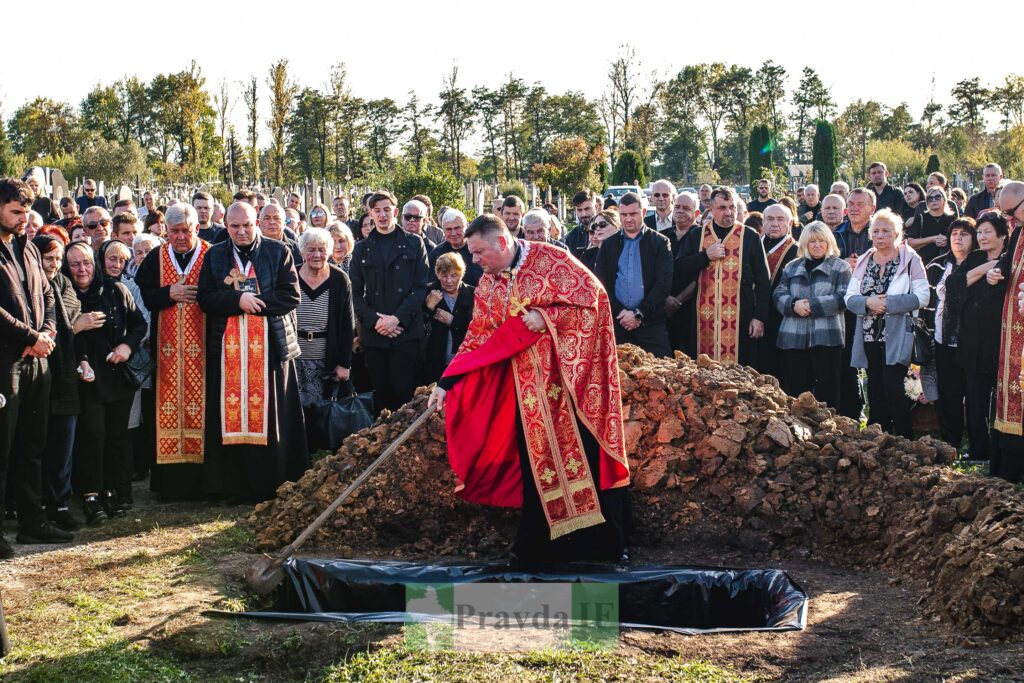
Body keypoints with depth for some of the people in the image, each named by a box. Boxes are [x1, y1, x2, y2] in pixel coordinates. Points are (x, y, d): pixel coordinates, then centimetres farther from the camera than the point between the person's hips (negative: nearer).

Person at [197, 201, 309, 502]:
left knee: (271, 414, 0)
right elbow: (205, 298, 2)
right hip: (228, 348, 2)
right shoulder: (215, 256, 11)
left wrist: (255, 303, -11)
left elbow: (291, 296, -3)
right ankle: (235, 485, 6)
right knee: (231, 414, 0)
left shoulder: (279, 252, 5)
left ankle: (273, 484, 6)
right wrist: (238, 300, -13)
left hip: (271, 345, -2)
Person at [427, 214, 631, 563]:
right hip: (528, 386, 5)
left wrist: (544, 316, -18)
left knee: (580, 452, -2)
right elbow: (477, 341, 8)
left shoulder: (550, 258, -8)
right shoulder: (487, 285, 8)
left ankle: (603, 541, 9)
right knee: (535, 460, 5)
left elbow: (592, 296, -12)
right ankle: (538, 543, 13)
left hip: (568, 375, -5)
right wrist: (446, 382, 1)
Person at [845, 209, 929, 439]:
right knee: (875, 392, 8)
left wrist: (888, 303, -18)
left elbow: (922, 297, -11)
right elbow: (849, 298, 7)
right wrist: (867, 302, -14)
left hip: (897, 338, -5)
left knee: (893, 390, -11)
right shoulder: (864, 261, 13)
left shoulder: (910, 260, -2)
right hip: (870, 336, 5)